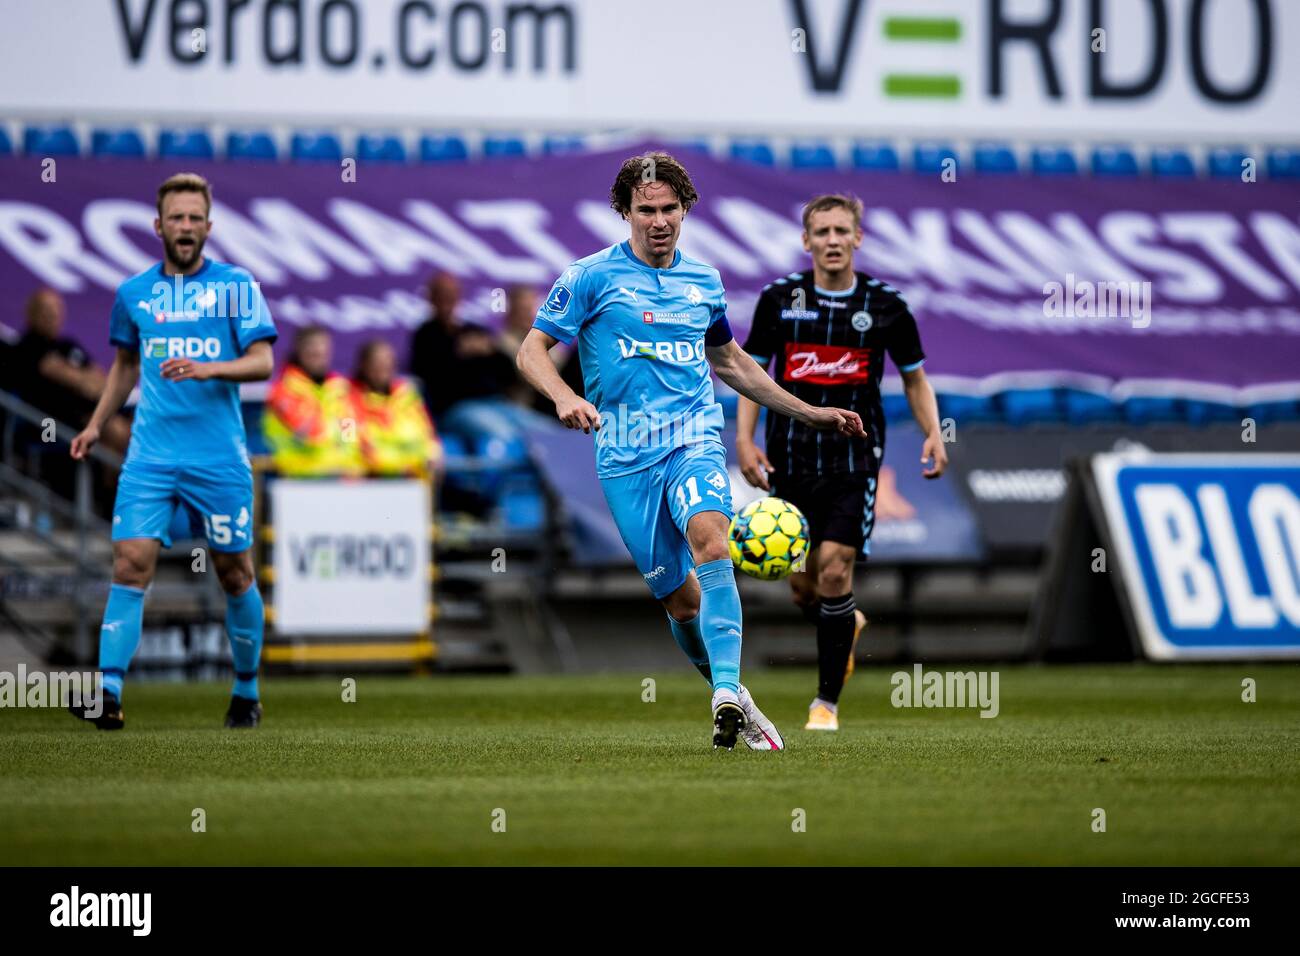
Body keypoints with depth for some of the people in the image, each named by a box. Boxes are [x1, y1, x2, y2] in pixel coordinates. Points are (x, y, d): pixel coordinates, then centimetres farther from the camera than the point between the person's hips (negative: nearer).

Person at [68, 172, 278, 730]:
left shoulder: (235, 286, 0)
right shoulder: (133, 293, 10)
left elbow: (262, 362, -7)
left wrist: (207, 369, -23)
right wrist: (97, 423, 16)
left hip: (219, 458, -2)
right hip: (150, 455, 2)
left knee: (234, 574, 6)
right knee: (129, 563, -12)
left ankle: (247, 691, 22)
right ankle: (109, 694, -18)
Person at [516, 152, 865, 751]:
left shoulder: (703, 282, 14)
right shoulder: (593, 276, 1)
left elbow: (728, 361, 31)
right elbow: (532, 350, 0)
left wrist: (809, 413, 31)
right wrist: (564, 398, -22)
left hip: (694, 438, 1)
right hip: (625, 459, -1)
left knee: (708, 535, -29)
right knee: (677, 596, 0)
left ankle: (728, 692, -41)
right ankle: (736, 705, 21)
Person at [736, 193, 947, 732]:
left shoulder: (884, 305, -1)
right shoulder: (779, 299, 0)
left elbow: (914, 378, 11)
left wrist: (933, 434, -5)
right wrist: (744, 439, -4)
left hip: (854, 456, -2)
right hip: (790, 459, 2)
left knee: (835, 571, -15)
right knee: (802, 587, 4)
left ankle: (827, 700, -4)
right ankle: (846, 625, 41)